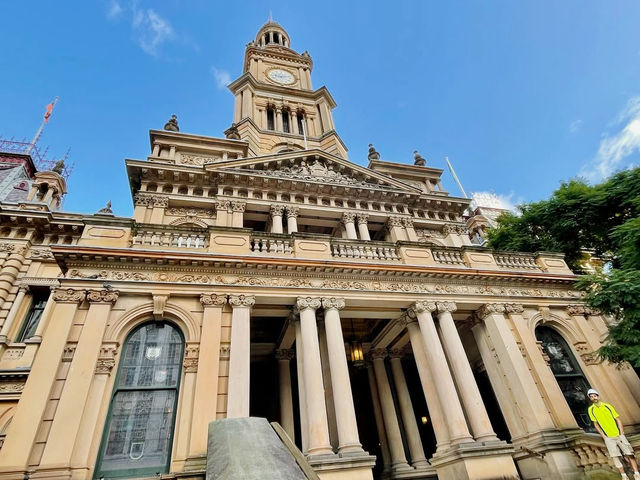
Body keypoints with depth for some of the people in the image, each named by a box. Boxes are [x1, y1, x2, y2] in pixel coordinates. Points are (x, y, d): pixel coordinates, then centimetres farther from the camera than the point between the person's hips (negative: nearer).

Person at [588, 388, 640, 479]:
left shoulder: (607, 406, -4)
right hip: (608, 438, 0)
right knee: (614, 456, -7)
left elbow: (618, 419, 1)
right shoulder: (591, 409, -4)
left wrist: (622, 433, -7)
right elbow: (595, 423, 4)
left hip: (619, 435, 0)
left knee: (629, 454, -1)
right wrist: (603, 436, -1)